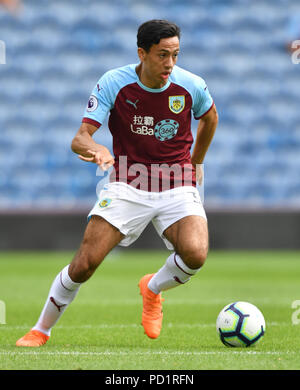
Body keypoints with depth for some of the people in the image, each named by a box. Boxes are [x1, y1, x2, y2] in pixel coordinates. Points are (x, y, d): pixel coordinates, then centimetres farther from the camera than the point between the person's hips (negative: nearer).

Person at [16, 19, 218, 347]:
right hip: (127, 184, -1)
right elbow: (79, 138, -17)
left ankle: (153, 288, 9)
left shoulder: (191, 86, -7)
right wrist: (94, 148, -40)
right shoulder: (113, 83, -12)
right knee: (85, 262, -14)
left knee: (195, 255, -27)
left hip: (177, 188, 1)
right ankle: (41, 330, 10)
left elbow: (210, 117, 18)